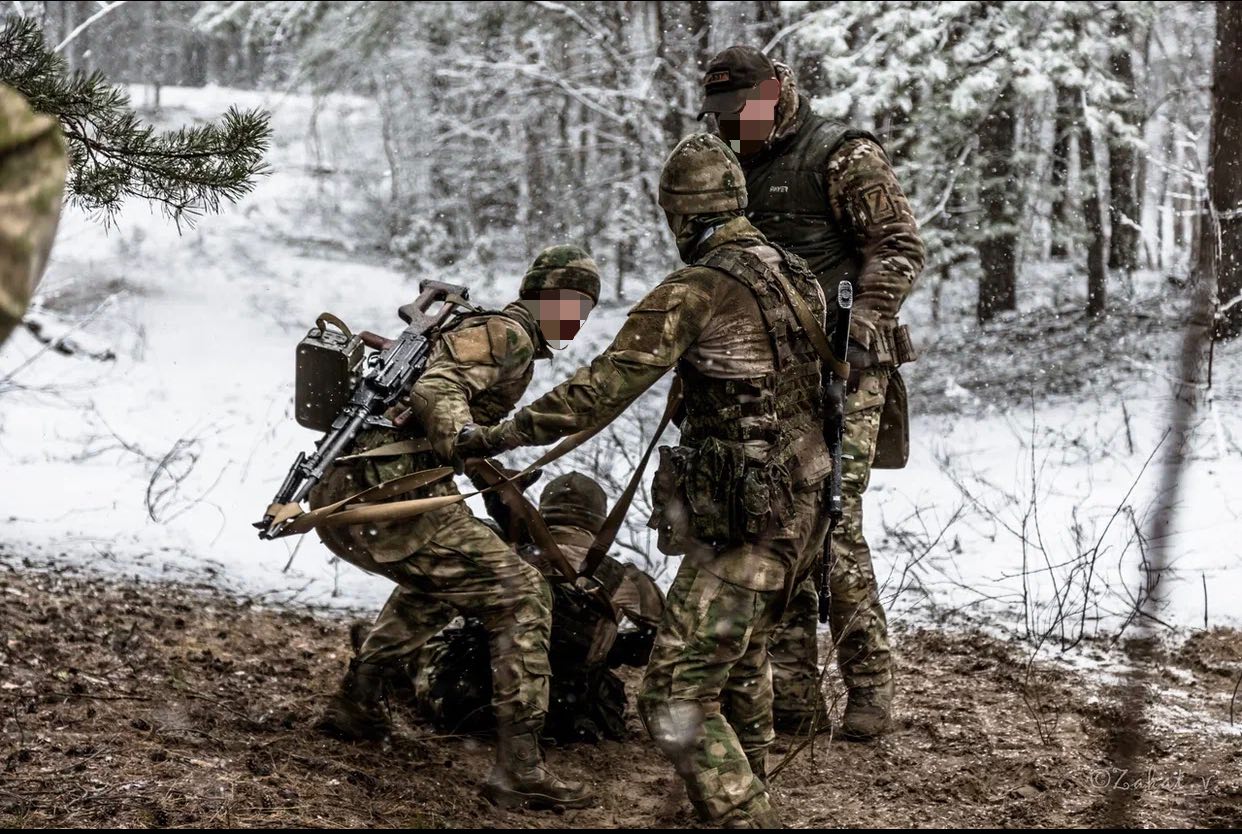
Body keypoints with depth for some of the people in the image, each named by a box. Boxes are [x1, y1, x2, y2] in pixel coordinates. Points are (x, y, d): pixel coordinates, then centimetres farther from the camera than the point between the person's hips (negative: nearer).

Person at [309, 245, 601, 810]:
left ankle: (354, 705, 37)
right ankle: (519, 768, -14)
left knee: (435, 583, 36)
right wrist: (461, 439, -39)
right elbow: (436, 390, -21)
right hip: (385, 499, -10)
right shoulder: (506, 334, -4)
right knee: (520, 597, -9)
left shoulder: (473, 328, 26)